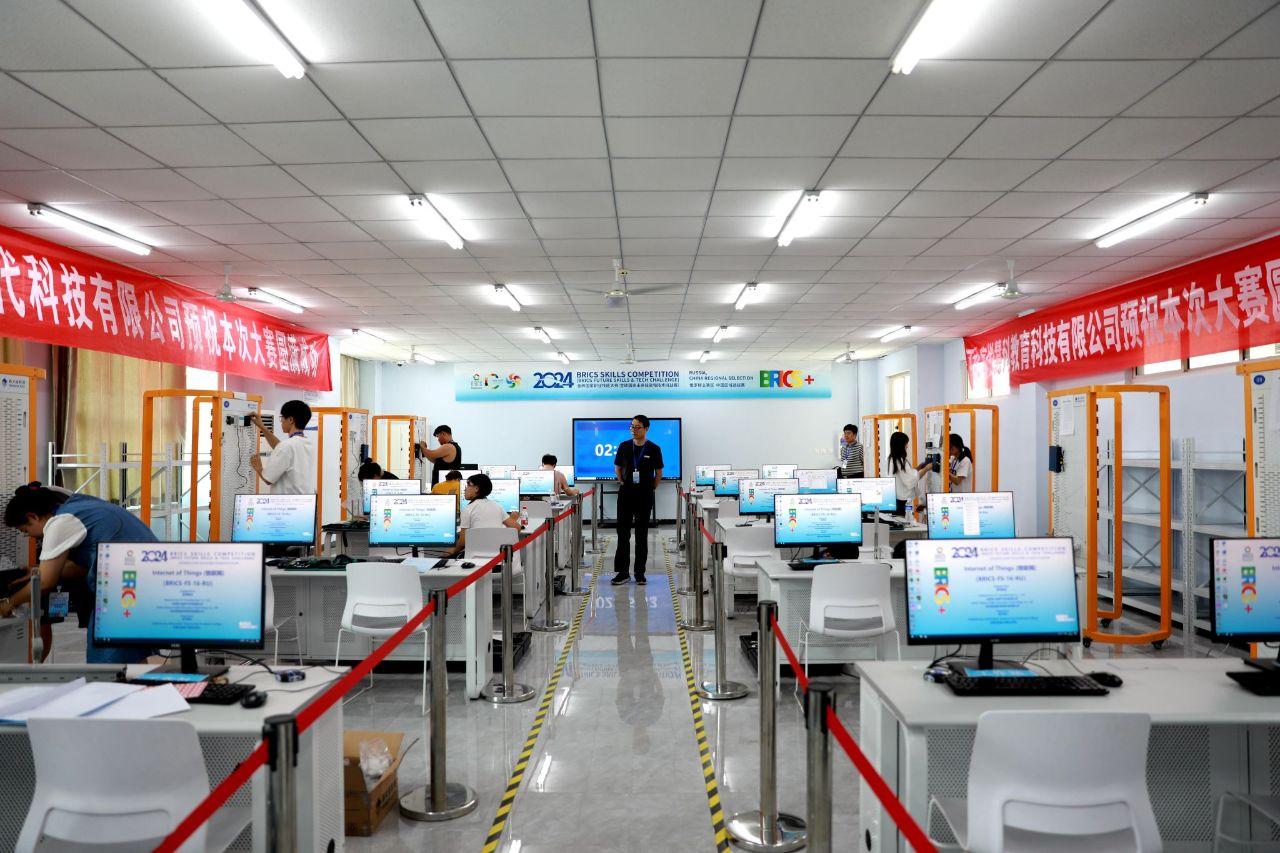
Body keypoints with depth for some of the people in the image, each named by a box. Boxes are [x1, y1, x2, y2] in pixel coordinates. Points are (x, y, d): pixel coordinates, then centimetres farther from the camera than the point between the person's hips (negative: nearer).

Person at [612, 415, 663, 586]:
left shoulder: (654, 449, -2)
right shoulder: (624, 446, 3)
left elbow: (659, 472, 7)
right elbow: (617, 467, 14)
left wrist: (652, 489, 4)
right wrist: (623, 484, 7)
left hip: (645, 496, -1)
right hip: (626, 495, 1)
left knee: (642, 535, 4)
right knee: (623, 534, 0)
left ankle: (640, 573, 11)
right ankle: (622, 572, 4)